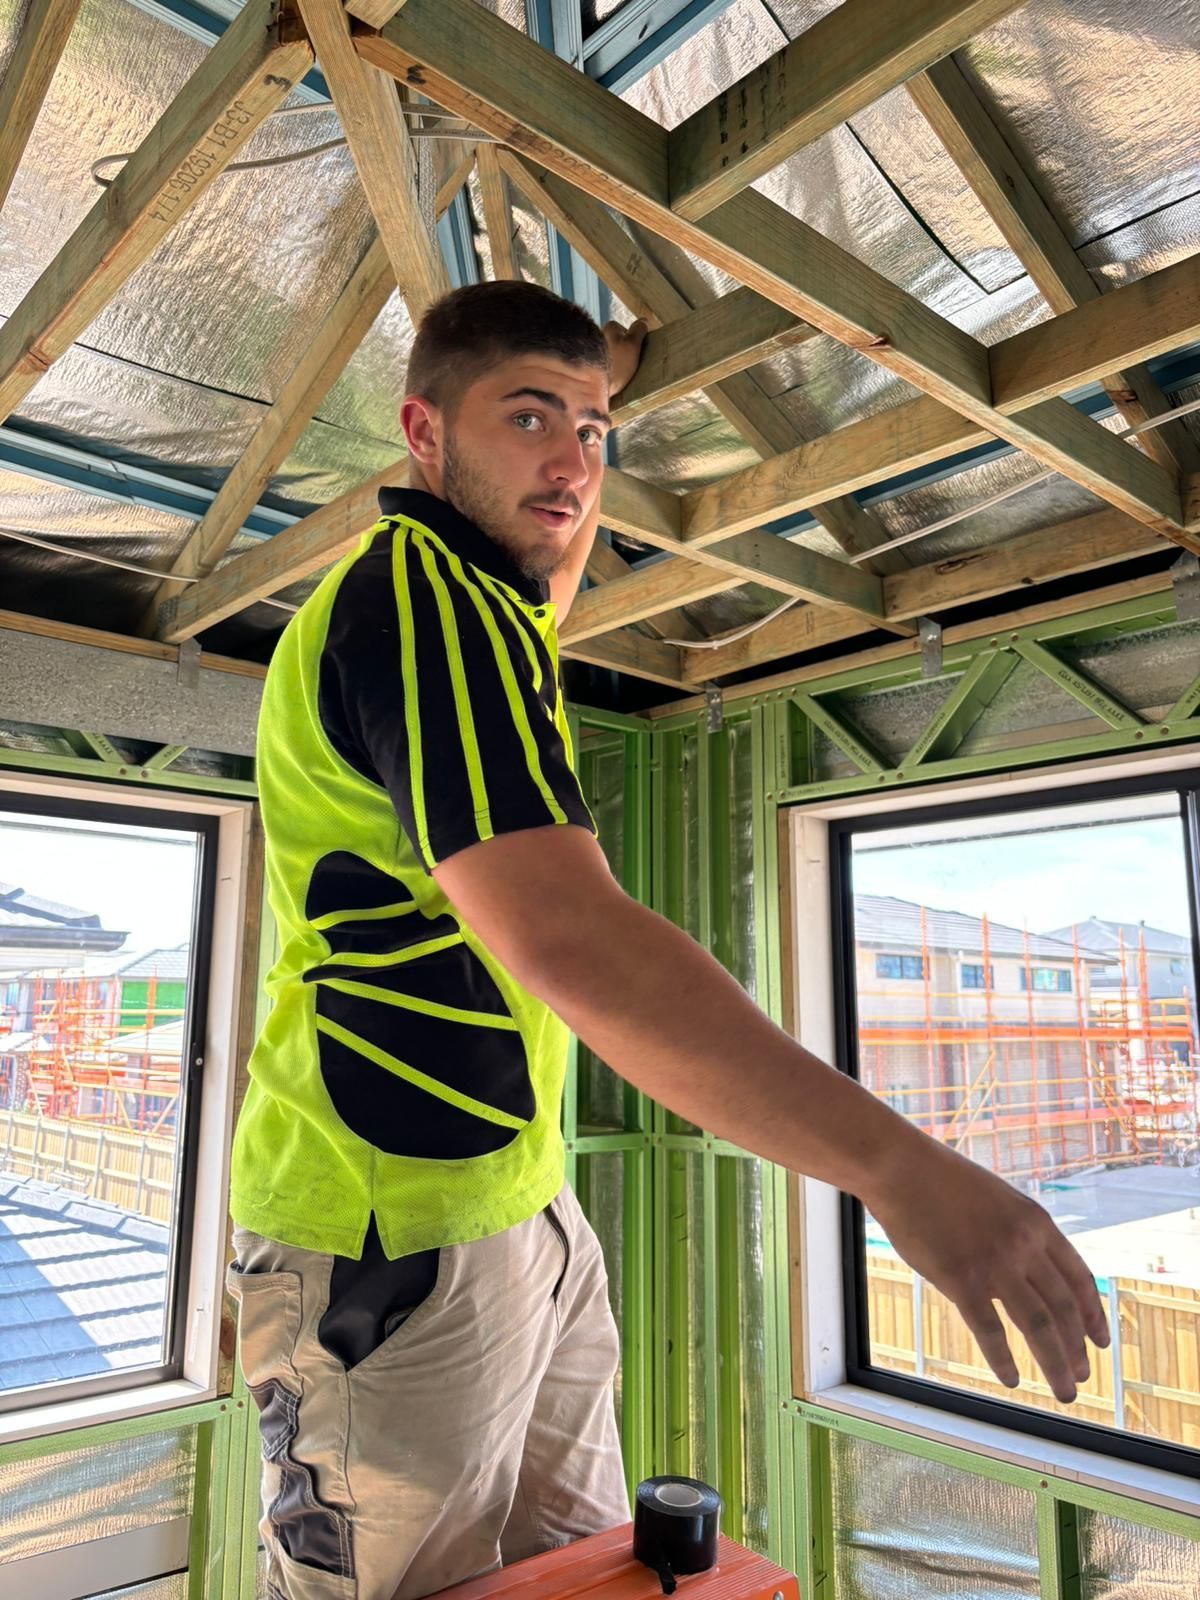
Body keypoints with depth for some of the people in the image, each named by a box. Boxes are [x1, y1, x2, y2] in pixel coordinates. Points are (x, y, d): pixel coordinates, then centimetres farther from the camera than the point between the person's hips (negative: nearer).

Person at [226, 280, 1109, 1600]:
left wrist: (600, 387, 36)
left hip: (518, 1207, 10)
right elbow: (564, 933, -33)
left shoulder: (461, 596, 13)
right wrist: (898, 1164, -35)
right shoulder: (416, 595, -20)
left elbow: (547, 585, 39)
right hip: (398, 1241, -10)